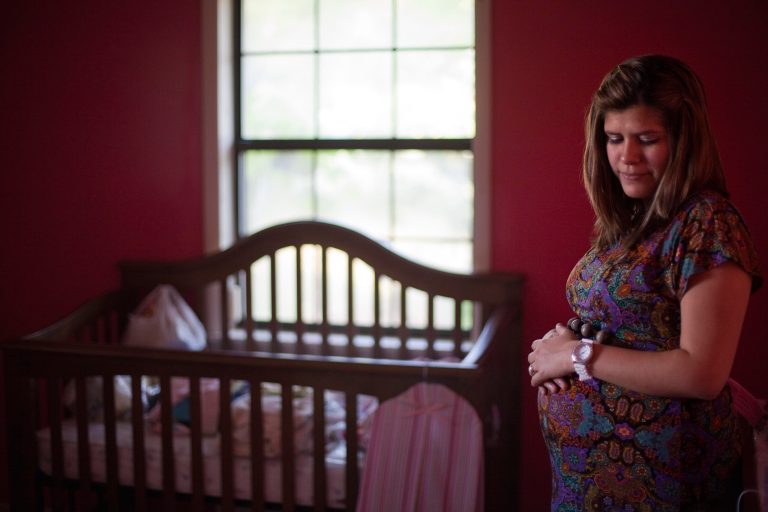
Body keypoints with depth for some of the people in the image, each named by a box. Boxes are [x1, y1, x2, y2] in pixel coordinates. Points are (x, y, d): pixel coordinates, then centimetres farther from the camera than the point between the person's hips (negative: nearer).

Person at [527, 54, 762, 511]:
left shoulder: (708, 223, -18)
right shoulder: (627, 219, 6)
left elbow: (702, 374, -24)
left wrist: (580, 354, -18)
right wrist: (562, 341, -5)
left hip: (655, 474, -7)